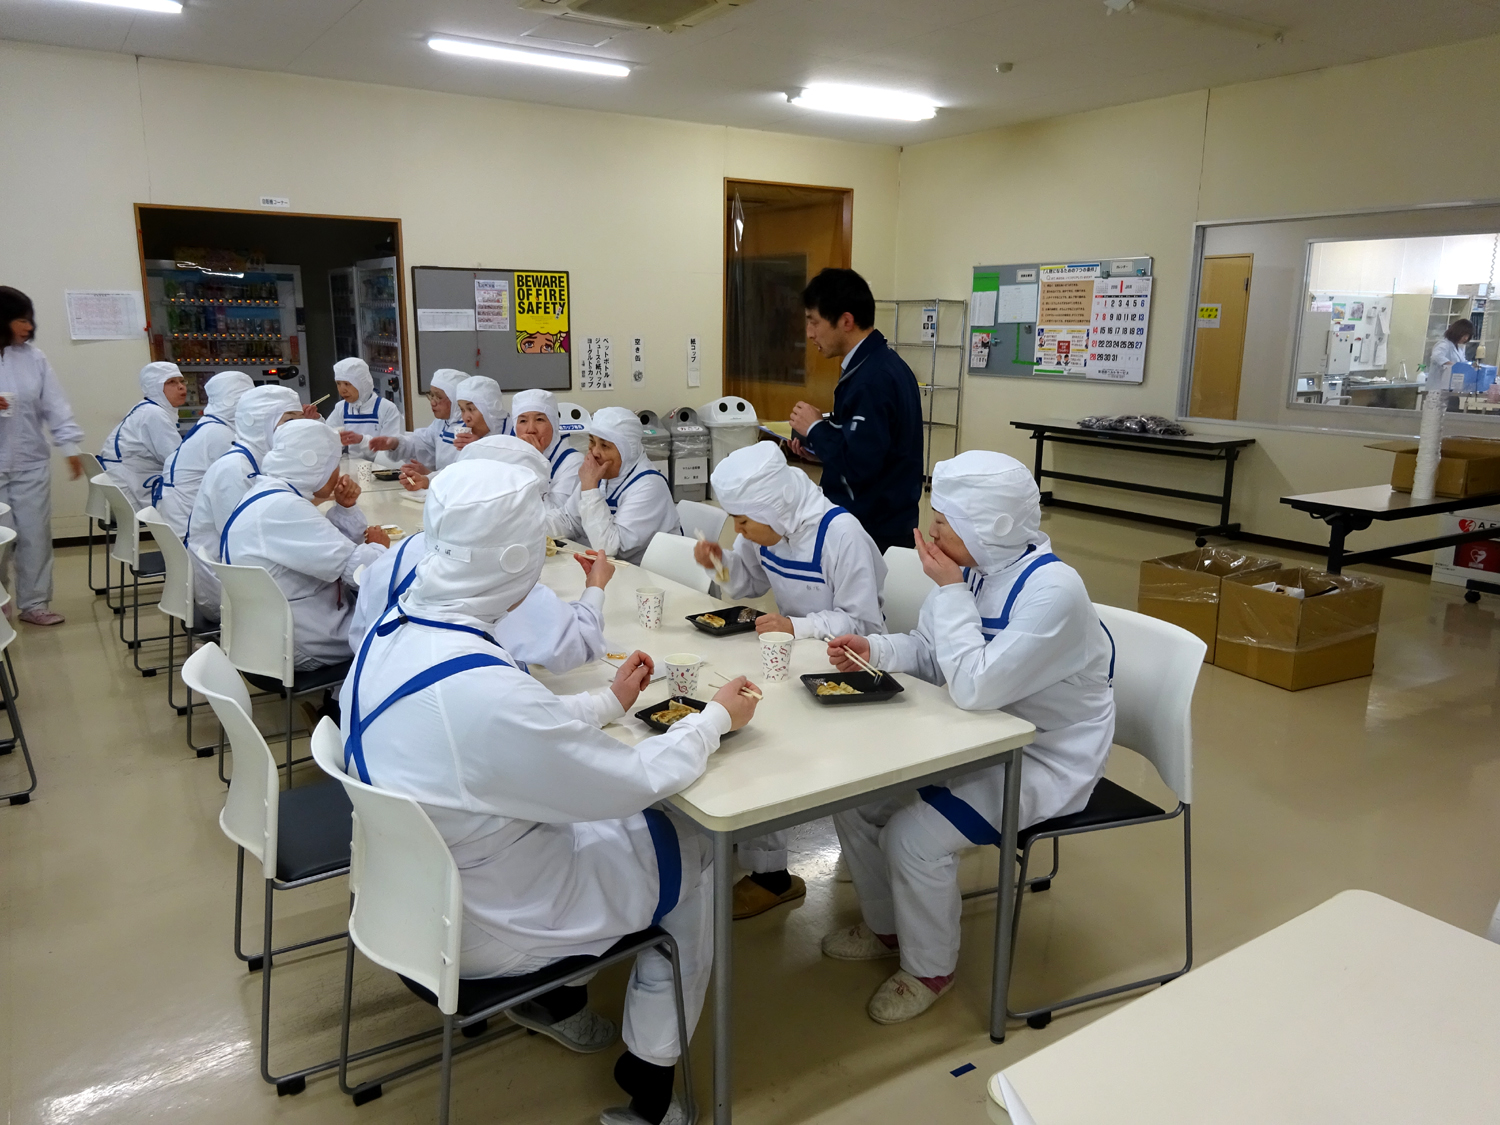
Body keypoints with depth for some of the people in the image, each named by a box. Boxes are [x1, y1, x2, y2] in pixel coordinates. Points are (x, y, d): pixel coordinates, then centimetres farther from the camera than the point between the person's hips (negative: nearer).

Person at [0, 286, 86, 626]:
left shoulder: (33, 356, 3)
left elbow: (55, 404, 2)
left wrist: (70, 445, -6)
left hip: (31, 463, 3)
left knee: (35, 535, 7)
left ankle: (33, 603, 18)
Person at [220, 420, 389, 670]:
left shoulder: (271, 492, 6)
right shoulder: (281, 507, -26)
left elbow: (331, 546, 12)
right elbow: (356, 569, -25)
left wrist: (345, 507, -5)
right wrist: (379, 545, -5)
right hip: (301, 643, -10)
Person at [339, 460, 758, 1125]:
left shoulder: (392, 632, -9)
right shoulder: (483, 690, -36)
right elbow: (634, 781, -23)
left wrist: (609, 702, 11)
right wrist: (715, 718, -7)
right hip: (474, 928, -8)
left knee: (597, 817, 22)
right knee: (696, 850, 8)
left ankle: (558, 1000, 34)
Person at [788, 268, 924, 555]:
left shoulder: (871, 379, -22)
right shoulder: (883, 362, 9)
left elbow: (858, 467, -25)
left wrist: (815, 428, -11)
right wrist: (817, 443, 8)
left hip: (872, 533, -10)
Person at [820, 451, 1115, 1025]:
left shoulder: (1052, 589, -28)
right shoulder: (973, 567, -4)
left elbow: (976, 687, -32)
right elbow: (929, 653, 8)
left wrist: (950, 591, -27)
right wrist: (873, 649, -12)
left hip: (1045, 759, -8)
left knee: (913, 838, -20)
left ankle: (928, 970, 9)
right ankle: (885, 925, 27)